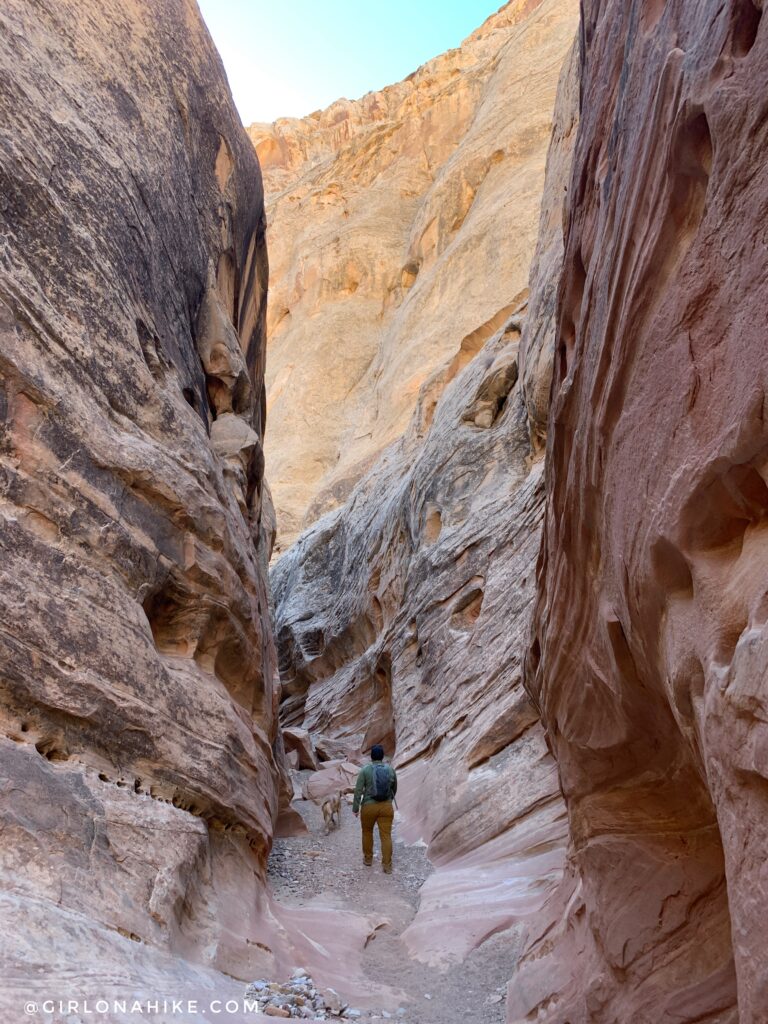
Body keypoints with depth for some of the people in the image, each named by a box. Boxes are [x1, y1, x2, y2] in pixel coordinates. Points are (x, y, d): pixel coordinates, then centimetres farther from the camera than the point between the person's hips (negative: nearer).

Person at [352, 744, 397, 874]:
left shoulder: (365, 770, -10)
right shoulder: (390, 769, 0)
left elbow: (358, 790, -11)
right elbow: (394, 788, 13)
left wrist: (355, 807, -3)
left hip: (369, 807, -1)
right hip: (386, 807, 1)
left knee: (367, 832, 20)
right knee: (386, 836, 5)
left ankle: (368, 859, 31)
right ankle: (387, 866, 3)